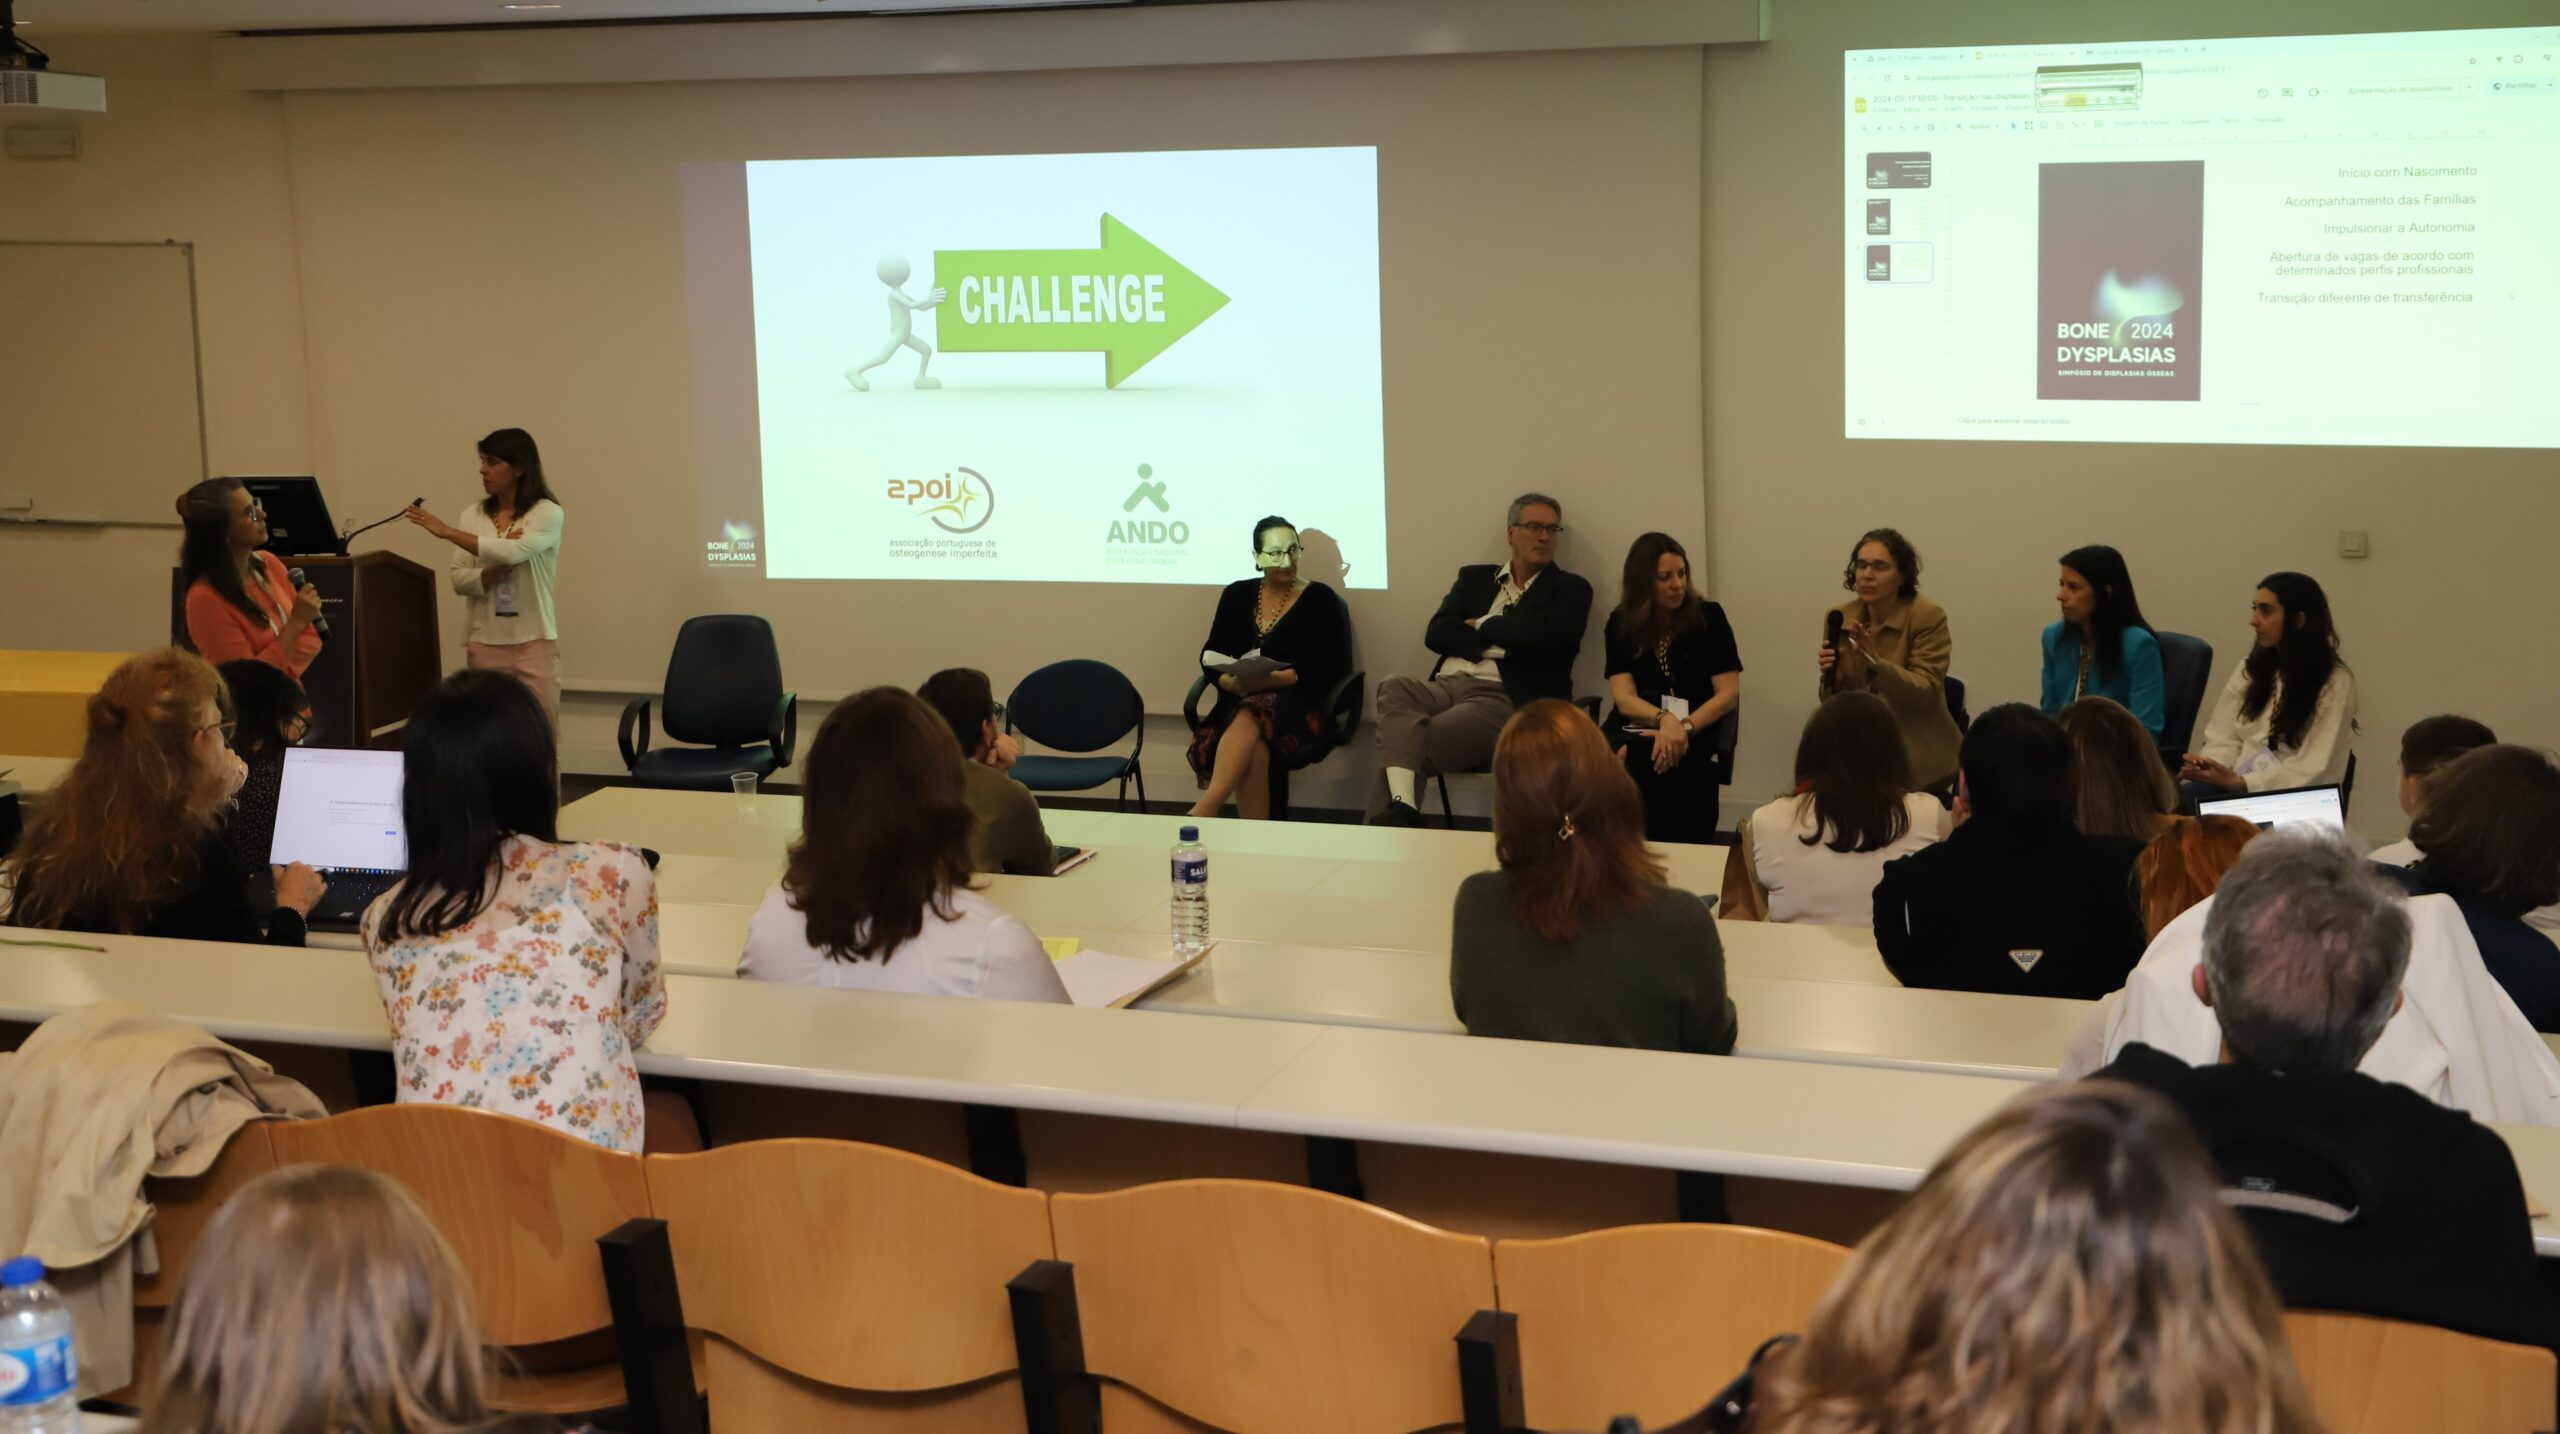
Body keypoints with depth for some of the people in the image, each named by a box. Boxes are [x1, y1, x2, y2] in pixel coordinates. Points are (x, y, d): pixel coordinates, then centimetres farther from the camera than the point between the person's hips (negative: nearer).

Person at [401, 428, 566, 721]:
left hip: (533, 642, -3)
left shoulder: (547, 513, -5)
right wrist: (498, 569, -17)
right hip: (485, 642, 3)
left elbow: (513, 552, -22)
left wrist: (447, 532, -21)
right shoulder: (473, 515, 7)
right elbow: (459, 580, 2)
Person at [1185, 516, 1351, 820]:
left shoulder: (1320, 599, 4)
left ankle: (1204, 810, -47)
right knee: (1252, 751, -34)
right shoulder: (1237, 595, 15)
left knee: (1248, 719, -38)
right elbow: (1210, 656, 13)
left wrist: (1271, 680, -18)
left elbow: (1330, 668, -5)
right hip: (1241, 701, 3)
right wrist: (1231, 682, -11)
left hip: (1298, 706, -3)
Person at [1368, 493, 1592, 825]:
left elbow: (1543, 636, -8)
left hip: (1504, 700, -4)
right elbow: (1436, 634, 9)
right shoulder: (1474, 577, 24)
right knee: (1395, 689, -33)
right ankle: (1401, 807, -46)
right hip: (1445, 686, 4)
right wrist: (1496, 643, -5)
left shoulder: (1570, 589, 13)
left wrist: (1482, 624, 5)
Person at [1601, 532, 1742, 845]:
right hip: (1637, 731, 2)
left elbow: (1729, 695, -3)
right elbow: (1624, 698, -3)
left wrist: (1683, 728, -20)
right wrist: (1664, 720, -25)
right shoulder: (1621, 624, 7)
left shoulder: (1708, 617, 3)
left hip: (1695, 736, -2)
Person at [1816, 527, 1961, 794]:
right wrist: (1831, 675, -17)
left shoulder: (1929, 617, -10)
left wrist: (1875, 665, -30)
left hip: (1918, 757, -5)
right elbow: (1833, 701, 6)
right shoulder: (1840, 618, 3)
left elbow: (1927, 692, -16)